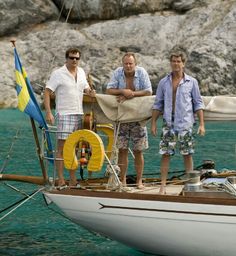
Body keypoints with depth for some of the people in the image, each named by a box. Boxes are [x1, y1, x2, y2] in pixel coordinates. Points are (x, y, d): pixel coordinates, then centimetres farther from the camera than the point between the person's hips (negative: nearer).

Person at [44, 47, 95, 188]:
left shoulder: (81, 72, 12)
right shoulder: (58, 73, -6)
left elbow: (85, 87, 25)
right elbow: (47, 92, -8)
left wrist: (90, 91, 0)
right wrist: (48, 112, -17)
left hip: (79, 114, 6)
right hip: (64, 114, -6)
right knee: (62, 147, -7)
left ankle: (73, 179, 17)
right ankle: (61, 180, -4)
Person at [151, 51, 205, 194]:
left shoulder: (192, 82, 4)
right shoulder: (164, 82, 7)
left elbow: (198, 104, 4)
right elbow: (158, 104, 11)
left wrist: (202, 124, -2)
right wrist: (153, 123, 5)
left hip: (186, 124, -1)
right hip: (168, 124, 1)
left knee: (187, 155, 4)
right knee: (165, 154, -2)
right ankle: (163, 185, 2)